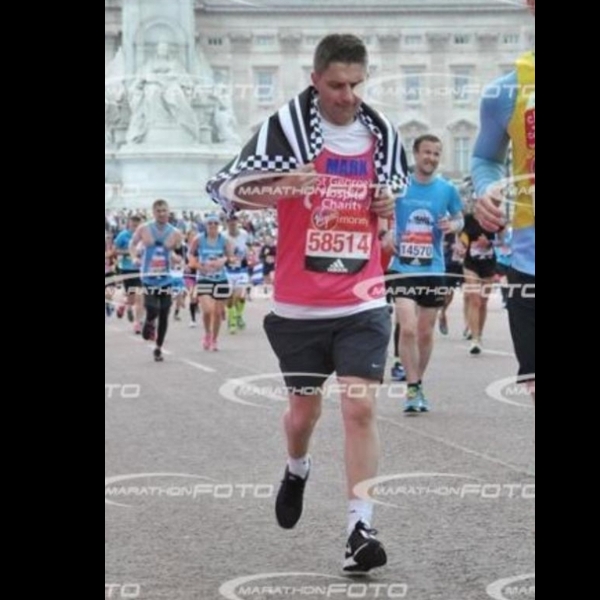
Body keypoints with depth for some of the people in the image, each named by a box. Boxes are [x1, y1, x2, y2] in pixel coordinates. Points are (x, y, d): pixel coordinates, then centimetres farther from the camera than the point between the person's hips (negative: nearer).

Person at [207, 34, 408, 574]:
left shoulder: (382, 134, 6)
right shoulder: (286, 127, -6)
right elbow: (226, 189, -10)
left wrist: (391, 206, -1)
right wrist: (280, 186, -28)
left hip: (362, 303, 1)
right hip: (299, 305, -1)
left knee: (361, 409, -10)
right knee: (304, 409, 14)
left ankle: (361, 530, -8)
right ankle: (297, 469, 47)